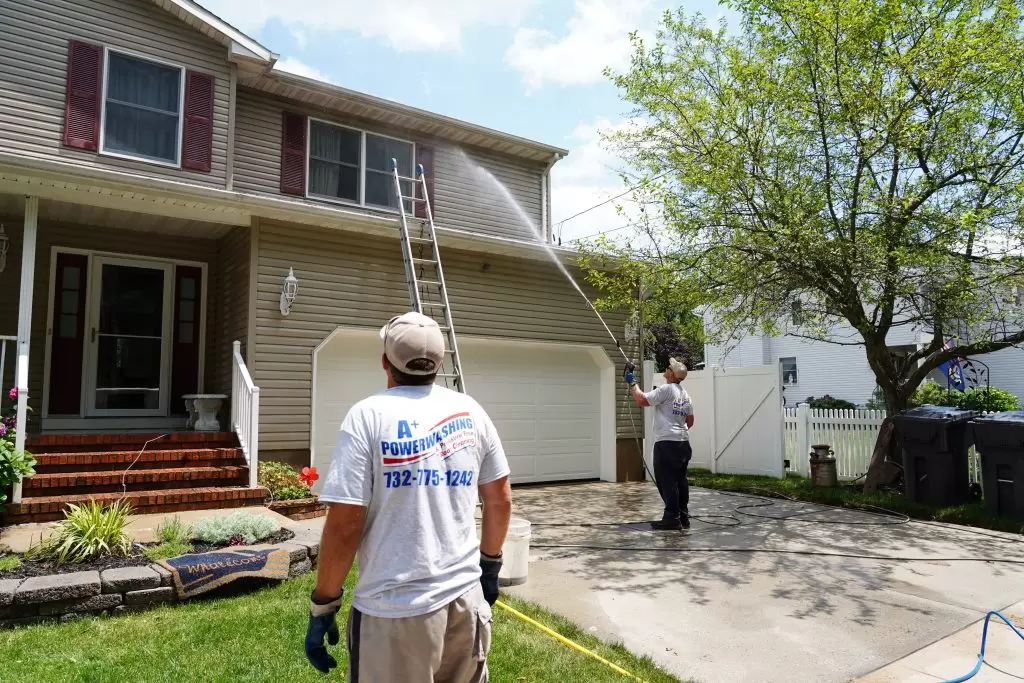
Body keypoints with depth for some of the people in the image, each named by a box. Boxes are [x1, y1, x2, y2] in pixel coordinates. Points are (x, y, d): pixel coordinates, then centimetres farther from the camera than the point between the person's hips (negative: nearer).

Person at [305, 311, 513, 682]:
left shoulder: (369, 415, -12)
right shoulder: (470, 412, 1)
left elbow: (344, 525, -14)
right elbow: (500, 500, 8)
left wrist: (323, 605, -2)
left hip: (393, 611, -4)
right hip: (466, 599, 4)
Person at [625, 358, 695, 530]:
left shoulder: (666, 389, -12)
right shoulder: (685, 394, 14)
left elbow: (642, 400, -12)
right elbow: (690, 421, 19)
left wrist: (633, 383, 0)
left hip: (666, 443, -9)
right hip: (683, 442, 9)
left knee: (667, 481, -4)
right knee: (680, 480, 13)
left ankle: (672, 518, -3)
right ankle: (683, 517, 17)